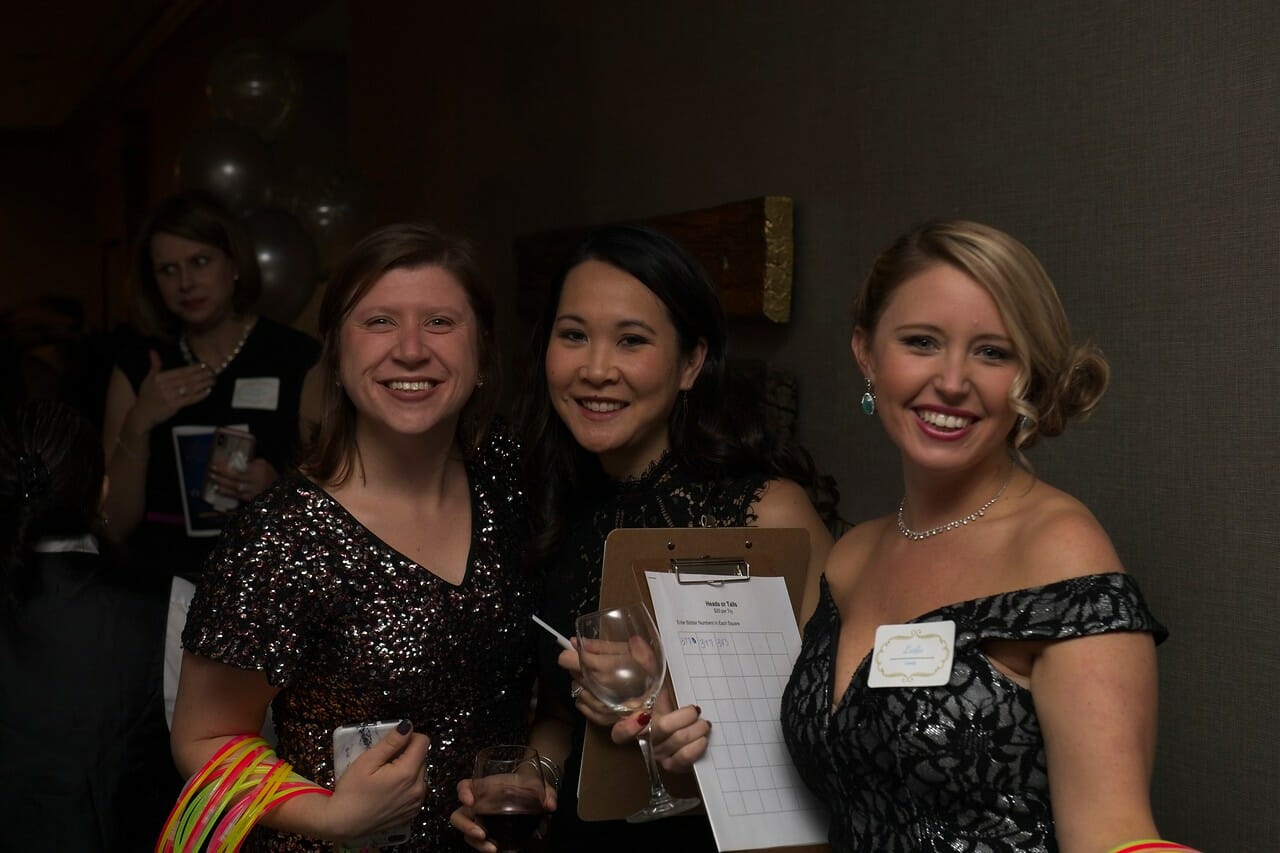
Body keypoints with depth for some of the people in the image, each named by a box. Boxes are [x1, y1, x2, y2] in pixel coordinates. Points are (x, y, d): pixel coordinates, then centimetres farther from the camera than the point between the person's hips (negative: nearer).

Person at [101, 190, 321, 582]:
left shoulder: (298, 359, -1)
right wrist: (139, 424, -8)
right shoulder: (136, 366, 7)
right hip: (157, 578, 2)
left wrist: (280, 489, -15)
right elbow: (115, 525, 4)